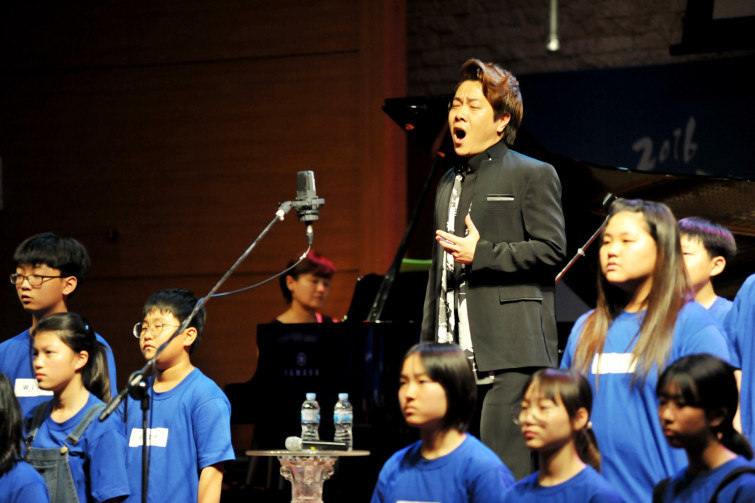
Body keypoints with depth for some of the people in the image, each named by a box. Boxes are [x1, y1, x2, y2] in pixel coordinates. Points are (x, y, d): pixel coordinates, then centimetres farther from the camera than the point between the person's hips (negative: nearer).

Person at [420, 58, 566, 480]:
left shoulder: (534, 175, 1)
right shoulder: (449, 184, 23)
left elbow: (552, 251, -8)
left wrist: (480, 254, -13)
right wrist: (428, 348, 21)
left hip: (509, 358, -7)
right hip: (454, 357, 7)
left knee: (506, 474, -12)